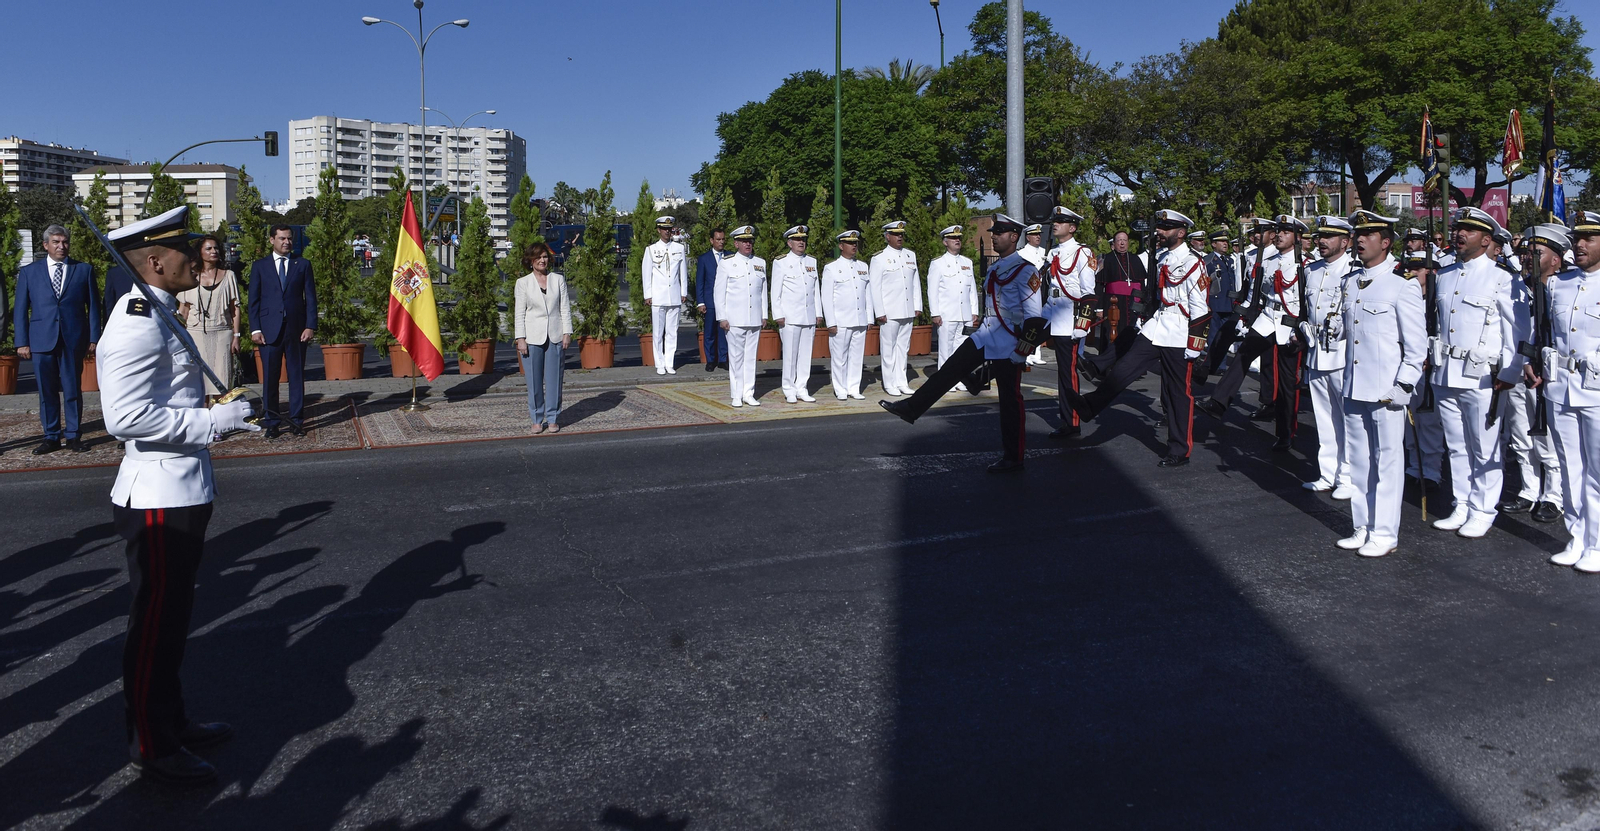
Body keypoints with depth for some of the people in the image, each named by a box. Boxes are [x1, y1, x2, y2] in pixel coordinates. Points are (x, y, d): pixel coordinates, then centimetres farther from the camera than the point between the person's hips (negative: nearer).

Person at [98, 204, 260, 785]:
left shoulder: (158, 318, 13)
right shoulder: (137, 326, -20)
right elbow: (125, 417, -29)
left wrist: (217, 412, 12)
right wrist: (212, 421, -24)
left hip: (182, 492, 10)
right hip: (160, 499, -10)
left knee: (171, 617, 21)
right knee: (155, 623, 4)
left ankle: (171, 721, 37)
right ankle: (152, 746, 19)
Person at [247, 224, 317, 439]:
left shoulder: (303, 265, 9)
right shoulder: (259, 266, 9)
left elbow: (310, 297, 6)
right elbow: (254, 300, 6)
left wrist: (310, 326, -4)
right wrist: (255, 329, -3)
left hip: (296, 329, 0)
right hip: (269, 330, 0)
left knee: (297, 376, 4)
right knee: (270, 378, 1)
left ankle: (297, 421, 11)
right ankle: (272, 423, 9)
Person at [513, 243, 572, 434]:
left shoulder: (558, 280, 8)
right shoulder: (523, 283, 4)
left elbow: (565, 308, 7)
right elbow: (519, 313, 2)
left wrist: (567, 333, -1)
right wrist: (520, 338, -5)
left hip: (555, 337, 1)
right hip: (533, 337, -1)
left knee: (554, 379, 3)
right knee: (534, 381, 2)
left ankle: (553, 418, 12)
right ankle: (537, 419, 11)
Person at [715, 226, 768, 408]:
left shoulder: (761, 263, 11)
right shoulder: (726, 264, 0)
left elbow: (763, 291, 15)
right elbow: (719, 293, -1)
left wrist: (764, 315, 11)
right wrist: (722, 318, -6)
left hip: (755, 319, 4)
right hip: (735, 320, -3)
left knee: (751, 357, 6)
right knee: (736, 357, 0)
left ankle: (749, 394, 13)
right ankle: (737, 396, 6)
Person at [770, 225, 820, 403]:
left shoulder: (812, 262, 14)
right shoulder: (780, 262, 0)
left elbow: (815, 290, 16)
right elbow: (775, 291, -2)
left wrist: (818, 313, 12)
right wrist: (778, 315, -8)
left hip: (809, 317, 4)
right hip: (790, 317, -4)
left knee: (806, 355, 5)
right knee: (790, 355, -2)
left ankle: (802, 389, 13)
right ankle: (789, 391, 6)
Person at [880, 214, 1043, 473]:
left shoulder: (1025, 271, -13)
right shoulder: (995, 268, 14)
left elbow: (1034, 316, -17)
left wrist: (1022, 351, -20)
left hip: (1009, 340, -8)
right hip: (987, 335, 8)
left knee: (1010, 400, -1)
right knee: (951, 369, 4)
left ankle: (1013, 458, 8)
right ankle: (911, 408, 11)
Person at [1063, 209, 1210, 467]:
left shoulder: (1192, 264, -13)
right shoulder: (1161, 258, 11)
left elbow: (1200, 309, -14)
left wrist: (1194, 348, -16)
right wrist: (1145, 324, 23)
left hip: (1178, 337, -7)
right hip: (1155, 329, 7)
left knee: (1179, 394, 2)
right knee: (1124, 369, -1)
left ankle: (1179, 451, 12)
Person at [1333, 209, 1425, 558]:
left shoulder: (1402, 284, -9)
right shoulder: (1351, 281, 11)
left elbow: (1417, 342, -10)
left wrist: (1403, 385, -14)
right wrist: (1337, 326, -1)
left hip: (1386, 389, -7)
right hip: (1354, 385, 7)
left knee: (1386, 460, 2)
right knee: (1358, 459, 12)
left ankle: (1385, 533, 10)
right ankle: (1363, 527, 23)